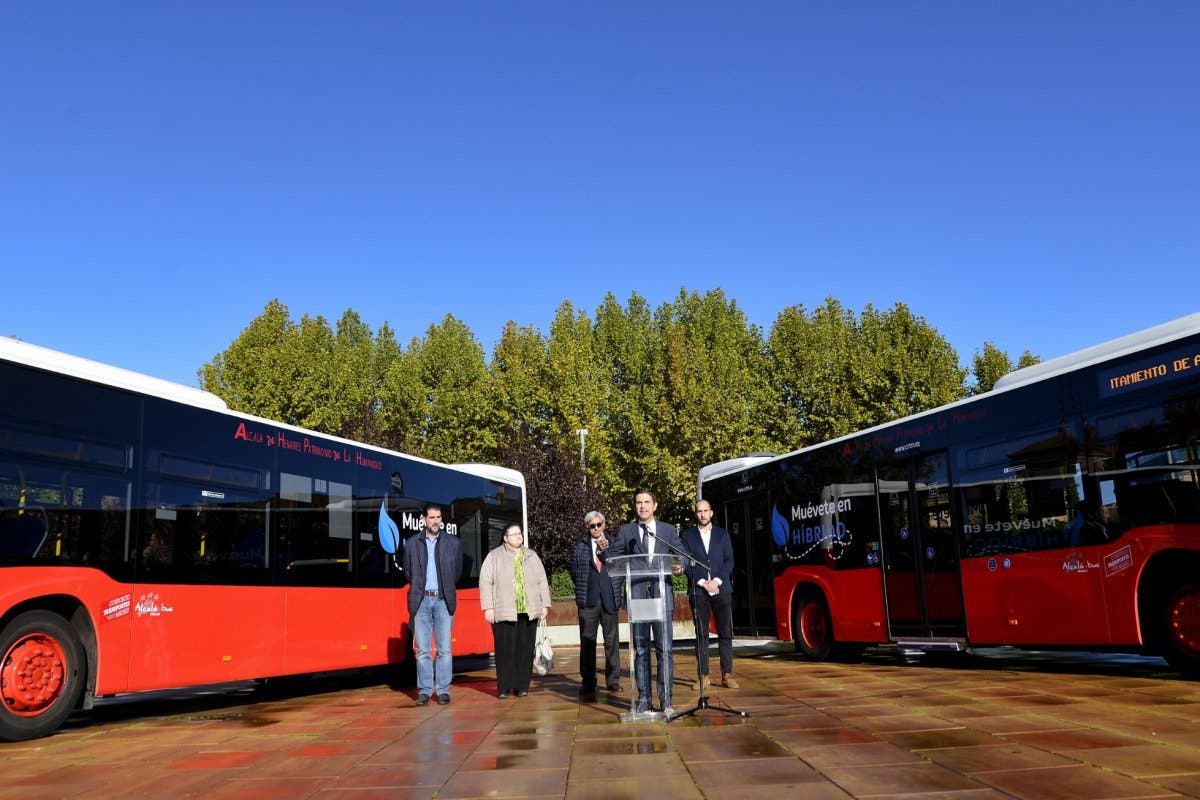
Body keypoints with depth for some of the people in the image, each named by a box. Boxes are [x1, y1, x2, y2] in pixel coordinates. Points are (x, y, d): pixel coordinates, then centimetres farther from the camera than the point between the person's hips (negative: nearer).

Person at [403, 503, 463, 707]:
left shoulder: (453, 543, 6)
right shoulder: (413, 543, 6)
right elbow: (407, 570, 15)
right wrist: (418, 587, 9)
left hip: (443, 600, 0)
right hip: (421, 601, 1)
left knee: (444, 649, -1)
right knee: (422, 650, 3)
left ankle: (443, 690, 5)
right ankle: (424, 690, 9)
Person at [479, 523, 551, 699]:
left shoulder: (532, 556, 14)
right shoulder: (494, 557, 3)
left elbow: (542, 582, 16)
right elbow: (485, 582, 0)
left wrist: (545, 605, 9)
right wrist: (488, 608, -7)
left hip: (528, 612, 3)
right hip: (504, 612, -3)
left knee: (526, 650, 3)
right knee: (505, 650, -3)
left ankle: (522, 686, 12)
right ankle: (504, 688, 5)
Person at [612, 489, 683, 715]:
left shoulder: (669, 530, 12)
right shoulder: (625, 531, 11)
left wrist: (679, 568, -13)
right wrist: (604, 550, -16)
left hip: (662, 596, 0)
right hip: (637, 596, 0)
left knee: (665, 649, -2)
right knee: (640, 650, 5)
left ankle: (666, 700, 5)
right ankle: (643, 699, 13)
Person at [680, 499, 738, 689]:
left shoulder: (722, 534, 11)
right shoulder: (687, 536, 7)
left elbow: (729, 561, 5)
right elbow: (686, 564, 1)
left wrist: (717, 581, -8)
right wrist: (702, 583, -9)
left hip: (721, 589, 1)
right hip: (698, 591, -1)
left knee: (726, 634, -1)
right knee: (701, 635, 0)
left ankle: (727, 675, 3)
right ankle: (703, 676, 4)